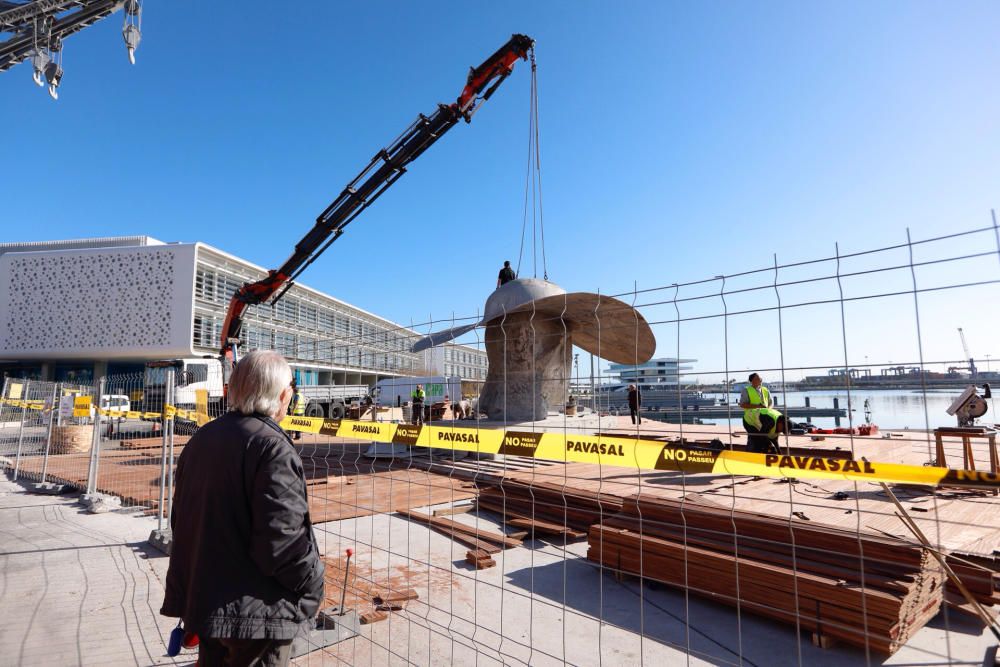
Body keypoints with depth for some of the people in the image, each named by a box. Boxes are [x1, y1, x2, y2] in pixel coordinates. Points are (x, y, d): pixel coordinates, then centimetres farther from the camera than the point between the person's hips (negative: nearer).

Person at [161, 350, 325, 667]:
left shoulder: (201, 438, 4)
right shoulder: (272, 447, -24)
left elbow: (182, 518, 13)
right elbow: (282, 538, -27)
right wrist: (313, 582, -9)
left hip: (202, 598, 8)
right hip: (255, 611, -8)